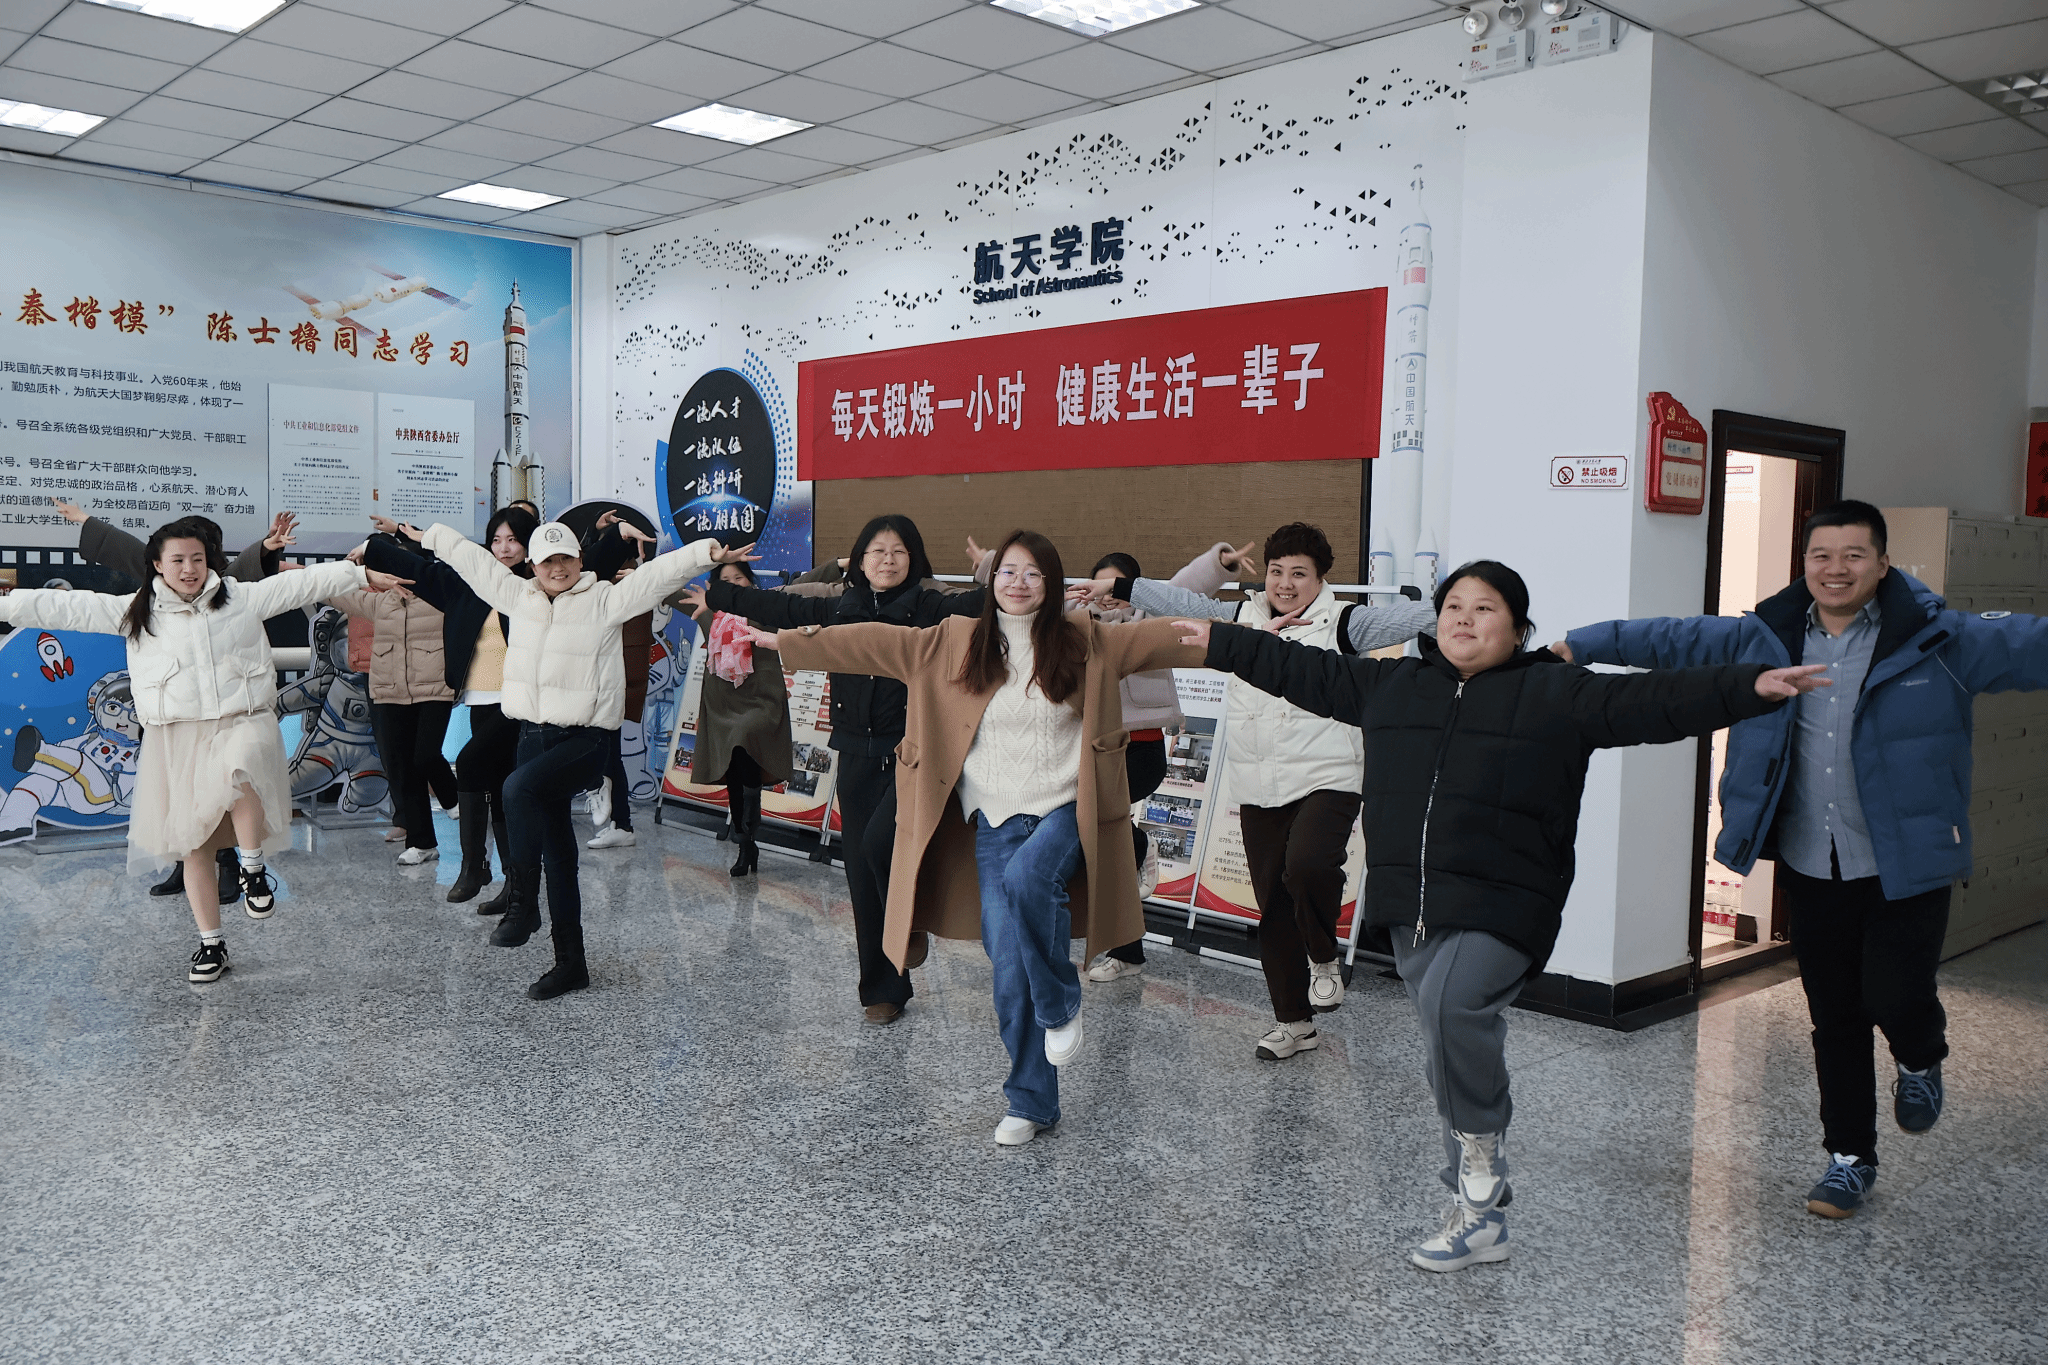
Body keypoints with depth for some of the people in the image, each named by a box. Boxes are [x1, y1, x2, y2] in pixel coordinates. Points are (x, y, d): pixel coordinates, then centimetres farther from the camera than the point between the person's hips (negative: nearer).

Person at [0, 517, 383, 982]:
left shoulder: (243, 597, 3)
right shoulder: (134, 612, 7)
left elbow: (304, 582, 1)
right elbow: (65, 607, 7)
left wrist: (363, 574, -3)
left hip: (242, 723, -2)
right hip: (176, 740, 3)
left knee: (236, 772, -39)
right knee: (193, 848, 8)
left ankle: (253, 867, -17)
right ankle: (211, 943, 22)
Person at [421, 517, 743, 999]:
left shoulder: (604, 599, -4)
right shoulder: (518, 595, 12)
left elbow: (656, 574, -16)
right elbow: (471, 557, 24)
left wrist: (706, 554, -29)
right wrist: (429, 535, 34)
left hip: (583, 740, -6)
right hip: (533, 735, 6)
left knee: (519, 788, -33)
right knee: (557, 853, 9)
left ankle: (523, 904, -17)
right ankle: (570, 963, 17)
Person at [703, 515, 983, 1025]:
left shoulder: (929, 608, -3)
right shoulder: (838, 610, 10)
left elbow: (980, 606, -18)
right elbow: (775, 607, 17)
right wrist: (713, 593, 22)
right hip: (857, 757, 5)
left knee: (880, 842, -26)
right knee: (861, 869, 7)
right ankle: (882, 988, 20)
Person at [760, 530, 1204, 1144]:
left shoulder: (1085, 642, 2)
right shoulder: (956, 642, 4)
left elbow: (1161, 637, 5)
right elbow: (873, 643, 4)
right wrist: (781, 640, 3)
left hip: (1066, 809, -2)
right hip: (994, 818, 2)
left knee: (1026, 880, -34)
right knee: (1009, 969, 0)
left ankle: (1062, 1003, -7)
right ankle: (1032, 1103, 16)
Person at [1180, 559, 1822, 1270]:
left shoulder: (1558, 695, 0)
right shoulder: (1391, 685, 13)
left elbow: (1655, 701, -7)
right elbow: (1307, 671, 21)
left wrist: (1752, 686, -18)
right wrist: (1220, 642, 24)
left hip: (1500, 909, -5)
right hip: (1413, 912, 6)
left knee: (1452, 1005, -30)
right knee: (1451, 1055, 12)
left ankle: (1482, 1151, -6)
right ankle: (1479, 1214, 25)